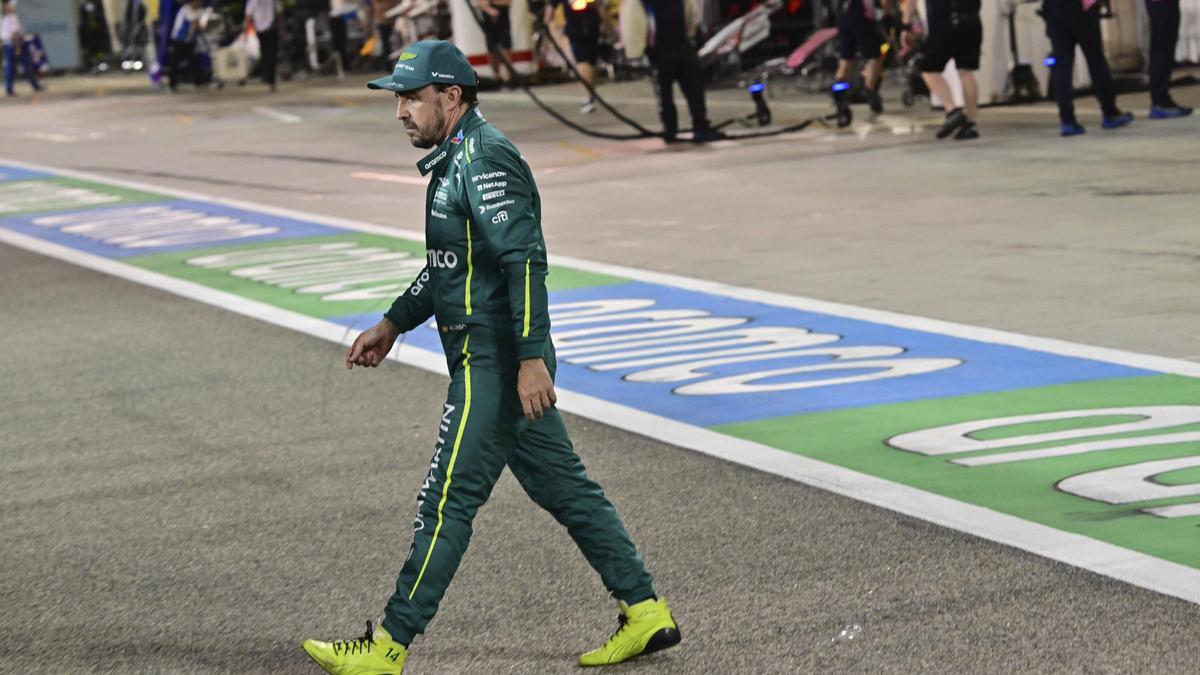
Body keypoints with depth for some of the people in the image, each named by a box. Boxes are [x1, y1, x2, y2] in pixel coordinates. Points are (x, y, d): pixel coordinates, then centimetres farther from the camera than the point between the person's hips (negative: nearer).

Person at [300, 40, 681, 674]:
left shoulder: (484, 159, -16)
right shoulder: (454, 159, 17)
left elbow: (524, 260, -24)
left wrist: (531, 357, -29)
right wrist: (392, 324, 29)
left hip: (494, 363, -11)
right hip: (496, 361, 11)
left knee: (447, 501, -6)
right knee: (562, 487, 13)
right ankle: (645, 611, 19)